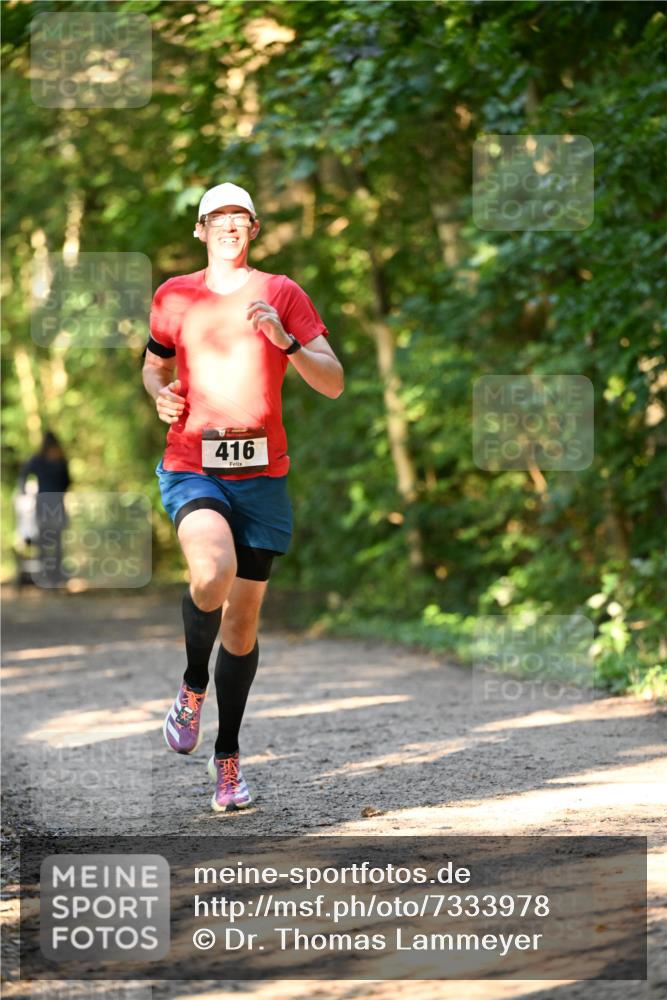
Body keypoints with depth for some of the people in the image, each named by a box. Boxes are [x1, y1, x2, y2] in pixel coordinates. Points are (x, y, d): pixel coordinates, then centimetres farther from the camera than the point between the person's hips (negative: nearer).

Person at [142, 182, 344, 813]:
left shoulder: (282, 294, 3)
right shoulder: (173, 297, 8)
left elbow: (333, 384, -2)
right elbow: (156, 363, 25)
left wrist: (285, 341, -18)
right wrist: (160, 394, 3)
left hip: (262, 474, 1)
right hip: (191, 468, -1)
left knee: (244, 614, 4)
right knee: (213, 573, -29)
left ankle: (227, 757, 20)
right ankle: (194, 684, 0)